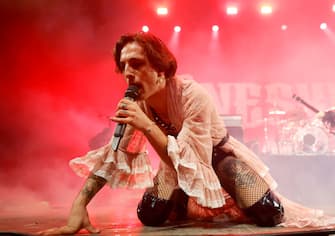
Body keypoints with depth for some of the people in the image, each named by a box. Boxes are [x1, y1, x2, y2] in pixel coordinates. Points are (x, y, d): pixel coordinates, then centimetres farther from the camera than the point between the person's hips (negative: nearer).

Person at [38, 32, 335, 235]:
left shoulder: (194, 96, -36)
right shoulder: (136, 104, -20)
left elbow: (190, 163, -41)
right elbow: (113, 156, -22)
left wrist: (146, 126, -49)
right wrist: (79, 206, -32)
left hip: (218, 154, -3)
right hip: (179, 160, 4)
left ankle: (222, 203, 17)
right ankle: (189, 207, 16)